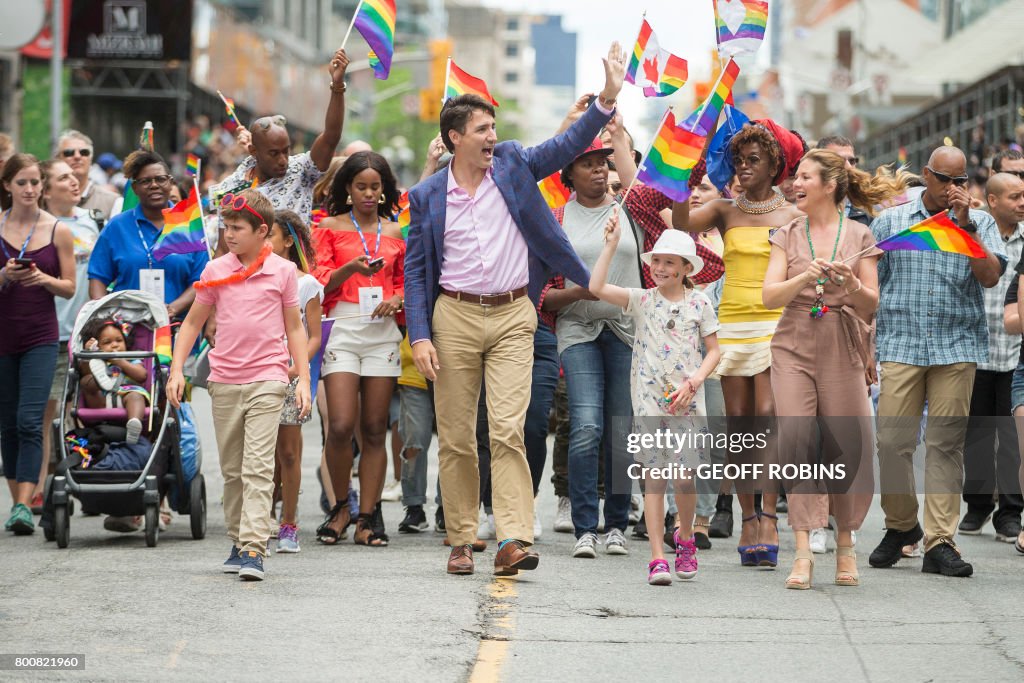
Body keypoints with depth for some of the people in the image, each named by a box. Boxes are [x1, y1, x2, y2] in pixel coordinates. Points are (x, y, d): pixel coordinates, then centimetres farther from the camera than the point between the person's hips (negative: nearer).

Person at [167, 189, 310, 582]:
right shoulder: (215, 270, 6)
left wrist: (304, 379, 3)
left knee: (258, 467, -13)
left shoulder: (282, 271, 1)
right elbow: (192, 322, 13)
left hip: (267, 379, -3)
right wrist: (177, 369, 5)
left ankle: (254, 549, -18)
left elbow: (294, 328, 8)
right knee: (232, 470, 11)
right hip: (224, 382, 3)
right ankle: (238, 543, 22)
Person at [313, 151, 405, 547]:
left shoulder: (396, 232, 15)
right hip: (342, 326, -2)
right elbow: (320, 282, 1)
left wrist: (397, 299, -3)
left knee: (374, 430, 1)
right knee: (341, 425, -14)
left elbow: (406, 282, 19)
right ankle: (340, 508, 6)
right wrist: (350, 268, -17)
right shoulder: (330, 228, 8)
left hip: (382, 331, 2)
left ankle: (366, 520, 4)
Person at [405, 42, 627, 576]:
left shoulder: (513, 165, 5)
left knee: (507, 430, -11)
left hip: (513, 316, 0)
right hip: (454, 316, 0)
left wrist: (608, 98, -11)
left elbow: (567, 146, 3)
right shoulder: (427, 196, 3)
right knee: (456, 437, 4)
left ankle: (513, 541, -18)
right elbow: (415, 270, 4)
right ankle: (461, 541, 13)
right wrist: (419, 337, -5)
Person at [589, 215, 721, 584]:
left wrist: (692, 383, -8)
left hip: (687, 401, 0)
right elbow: (597, 287, -11)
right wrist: (612, 242, -12)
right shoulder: (642, 300, 2)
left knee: (684, 477, 1)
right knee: (653, 475, -4)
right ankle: (657, 557, -4)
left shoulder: (699, 304, 4)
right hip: (649, 400, 0)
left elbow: (714, 351, 7)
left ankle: (685, 537, 30)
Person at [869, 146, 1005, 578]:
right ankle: (900, 526, 16)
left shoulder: (980, 223, 10)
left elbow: (990, 276, -5)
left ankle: (939, 542, -1)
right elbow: (868, 284, 12)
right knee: (892, 441, -5)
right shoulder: (891, 221, 11)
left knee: (946, 444, -3)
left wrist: (964, 222, -10)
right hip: (901, 344, 0)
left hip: (957, 347, 0)